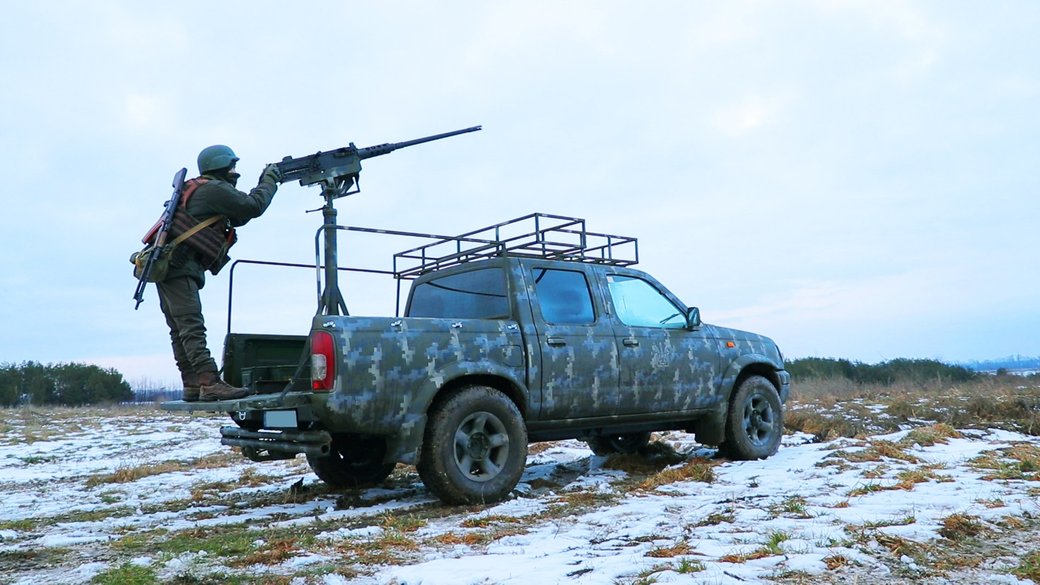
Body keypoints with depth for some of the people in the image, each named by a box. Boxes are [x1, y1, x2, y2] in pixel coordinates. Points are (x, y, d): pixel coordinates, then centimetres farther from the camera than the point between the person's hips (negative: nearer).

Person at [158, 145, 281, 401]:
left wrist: (264, 183, 21)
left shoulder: (199, 190, 24)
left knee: (181, 330, 7)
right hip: (178, 267, -10)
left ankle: (192, 385, 9)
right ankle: (211, 384, -22)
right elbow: (254, 207, -9)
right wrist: (269, 180, 7)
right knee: (192, 327, -17)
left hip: (166, 265, 10)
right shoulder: (214, 189, -7)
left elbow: (237, 217, 25)